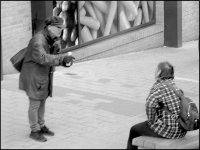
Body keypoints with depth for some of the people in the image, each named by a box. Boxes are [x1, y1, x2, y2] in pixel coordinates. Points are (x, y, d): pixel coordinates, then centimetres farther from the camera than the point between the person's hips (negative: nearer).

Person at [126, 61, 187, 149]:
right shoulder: (175, 86, 10)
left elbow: (150, 104, -33)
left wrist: (152, 121, -16)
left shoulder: (158, 87, -15)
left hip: (167, 130, -8)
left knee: (134, 130, 18)